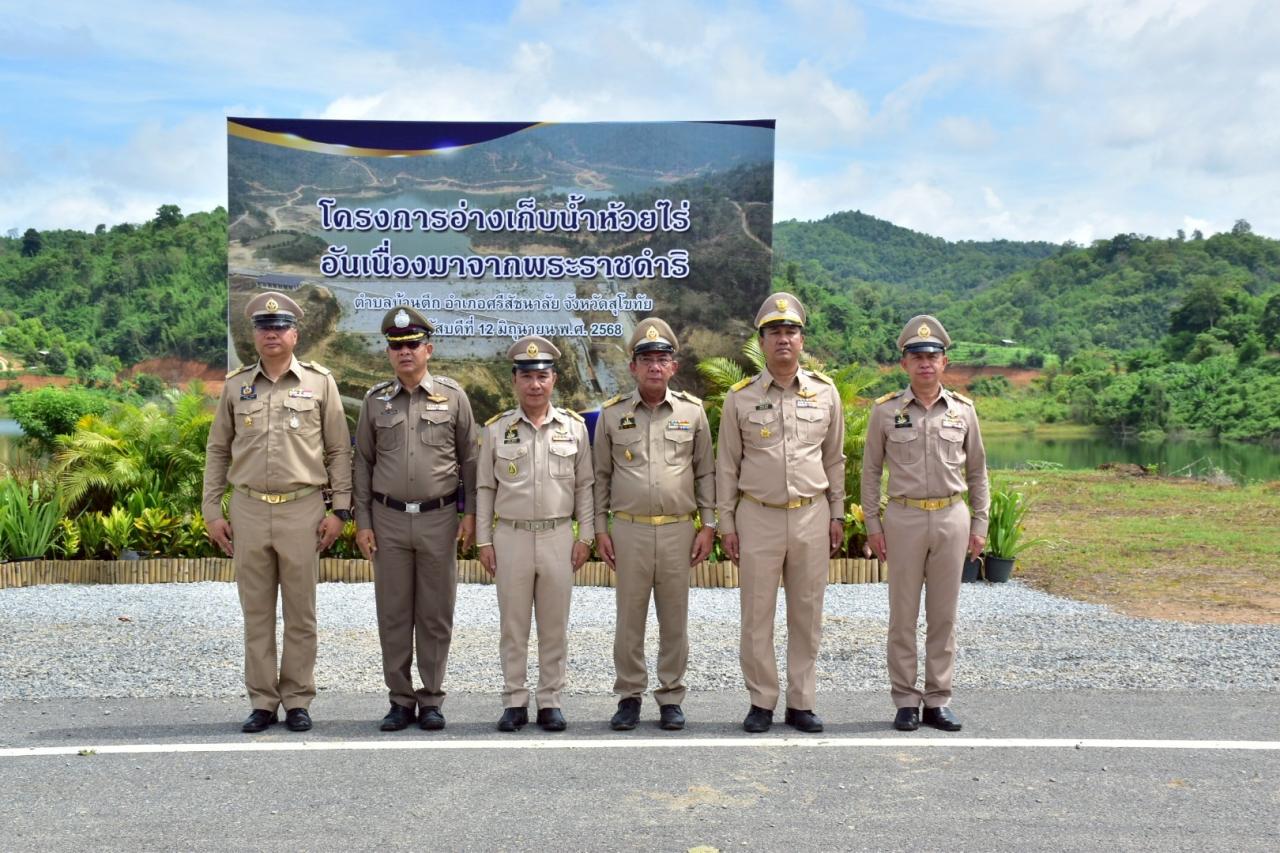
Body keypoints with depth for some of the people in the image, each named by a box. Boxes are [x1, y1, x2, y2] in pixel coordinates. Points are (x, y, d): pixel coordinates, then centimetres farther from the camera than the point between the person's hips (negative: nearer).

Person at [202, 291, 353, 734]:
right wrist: (212, 511, 6)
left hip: (302, 509, -2)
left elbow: (339, 451, 3)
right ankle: (262, 702, 17)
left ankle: (297, 701, 14)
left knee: (301, 613, 4)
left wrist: (339, 509, -3)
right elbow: (217, 451, 12)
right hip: (248, 509, 2)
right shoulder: (235, 385, 8)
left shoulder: (320, 382, 2)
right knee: (256, 613, 7)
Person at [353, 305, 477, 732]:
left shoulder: (453, 396, 2)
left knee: (436, 615, 5)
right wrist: (362, 522, 4)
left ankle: (431, 700, 15)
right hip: (389, 519, 1)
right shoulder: (376, 400, 6)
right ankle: (401, 700, 16)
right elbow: (363, 462, 8)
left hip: (438, 518, -1)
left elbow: (469, 458, 5)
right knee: (393, 614, 6)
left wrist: (470, 513, 0)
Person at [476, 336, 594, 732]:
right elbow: (484, 488, 6)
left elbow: (584, 486, 8)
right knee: (513, 625, 6)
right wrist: (484, 541, 2)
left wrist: (585, 536, 2)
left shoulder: (574, 427, 5)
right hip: (511, 536, 0)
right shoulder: (496, 429, 4)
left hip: (558, 536, 0)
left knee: (554, 625, 6)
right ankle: (515, 702, 15)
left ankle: (550, 701, 16)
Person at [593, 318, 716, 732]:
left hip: (678, 530, 0)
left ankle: (671, 698, 17)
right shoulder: (612, 414, 4)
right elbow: (601, 475, 9)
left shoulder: (692, 411, 4)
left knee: (674, 619, 7)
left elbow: (706, 471, 8)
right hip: (629, 530, 0)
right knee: (629, 618, 5)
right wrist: (600, 529, 4)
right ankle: (629, 696, 17)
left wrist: (708, 525, 2)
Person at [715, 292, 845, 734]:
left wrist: (837, 515, 9)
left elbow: (835, 459, 12)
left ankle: (801, 703, 18)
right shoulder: (740, 397, 0)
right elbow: (727, 465, 3)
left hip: (812, 516, 2)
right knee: (757, 615, 3)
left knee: (807, 614, 7)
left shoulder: (825, 392, 5)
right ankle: (761, 703, 15)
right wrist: (726, 524, 0)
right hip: (758, 517, -2)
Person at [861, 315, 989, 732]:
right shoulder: (885, 410, -1)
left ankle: (938, 700, 16)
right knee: (903, 615, 4)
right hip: (904, 518, -2)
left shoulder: (963, 410, 5)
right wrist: (872, 524, -1)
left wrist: (979, 524, 6)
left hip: (952, 517, 2)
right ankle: (905, 701, 13)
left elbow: (977, 471, 11)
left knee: (943, 615, 7)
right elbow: (870, 470, 4)